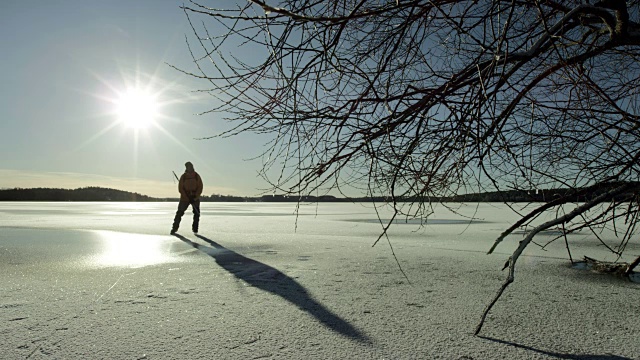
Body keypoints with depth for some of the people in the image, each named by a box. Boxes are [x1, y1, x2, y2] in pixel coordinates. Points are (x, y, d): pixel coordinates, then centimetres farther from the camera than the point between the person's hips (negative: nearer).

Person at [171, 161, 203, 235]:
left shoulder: (197, 176, -1)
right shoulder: (183, 177, -3)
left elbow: (200, 187, -3)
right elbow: (180, 188, -6)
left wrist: (195, 197, -14)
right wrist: (188, 198, -13)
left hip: (195, 198, 1)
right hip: (185, 198, -1)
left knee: (197, 213, -2)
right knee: (179, 213, -4)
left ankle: (195, 229, 8)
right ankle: (174, 228, 6)